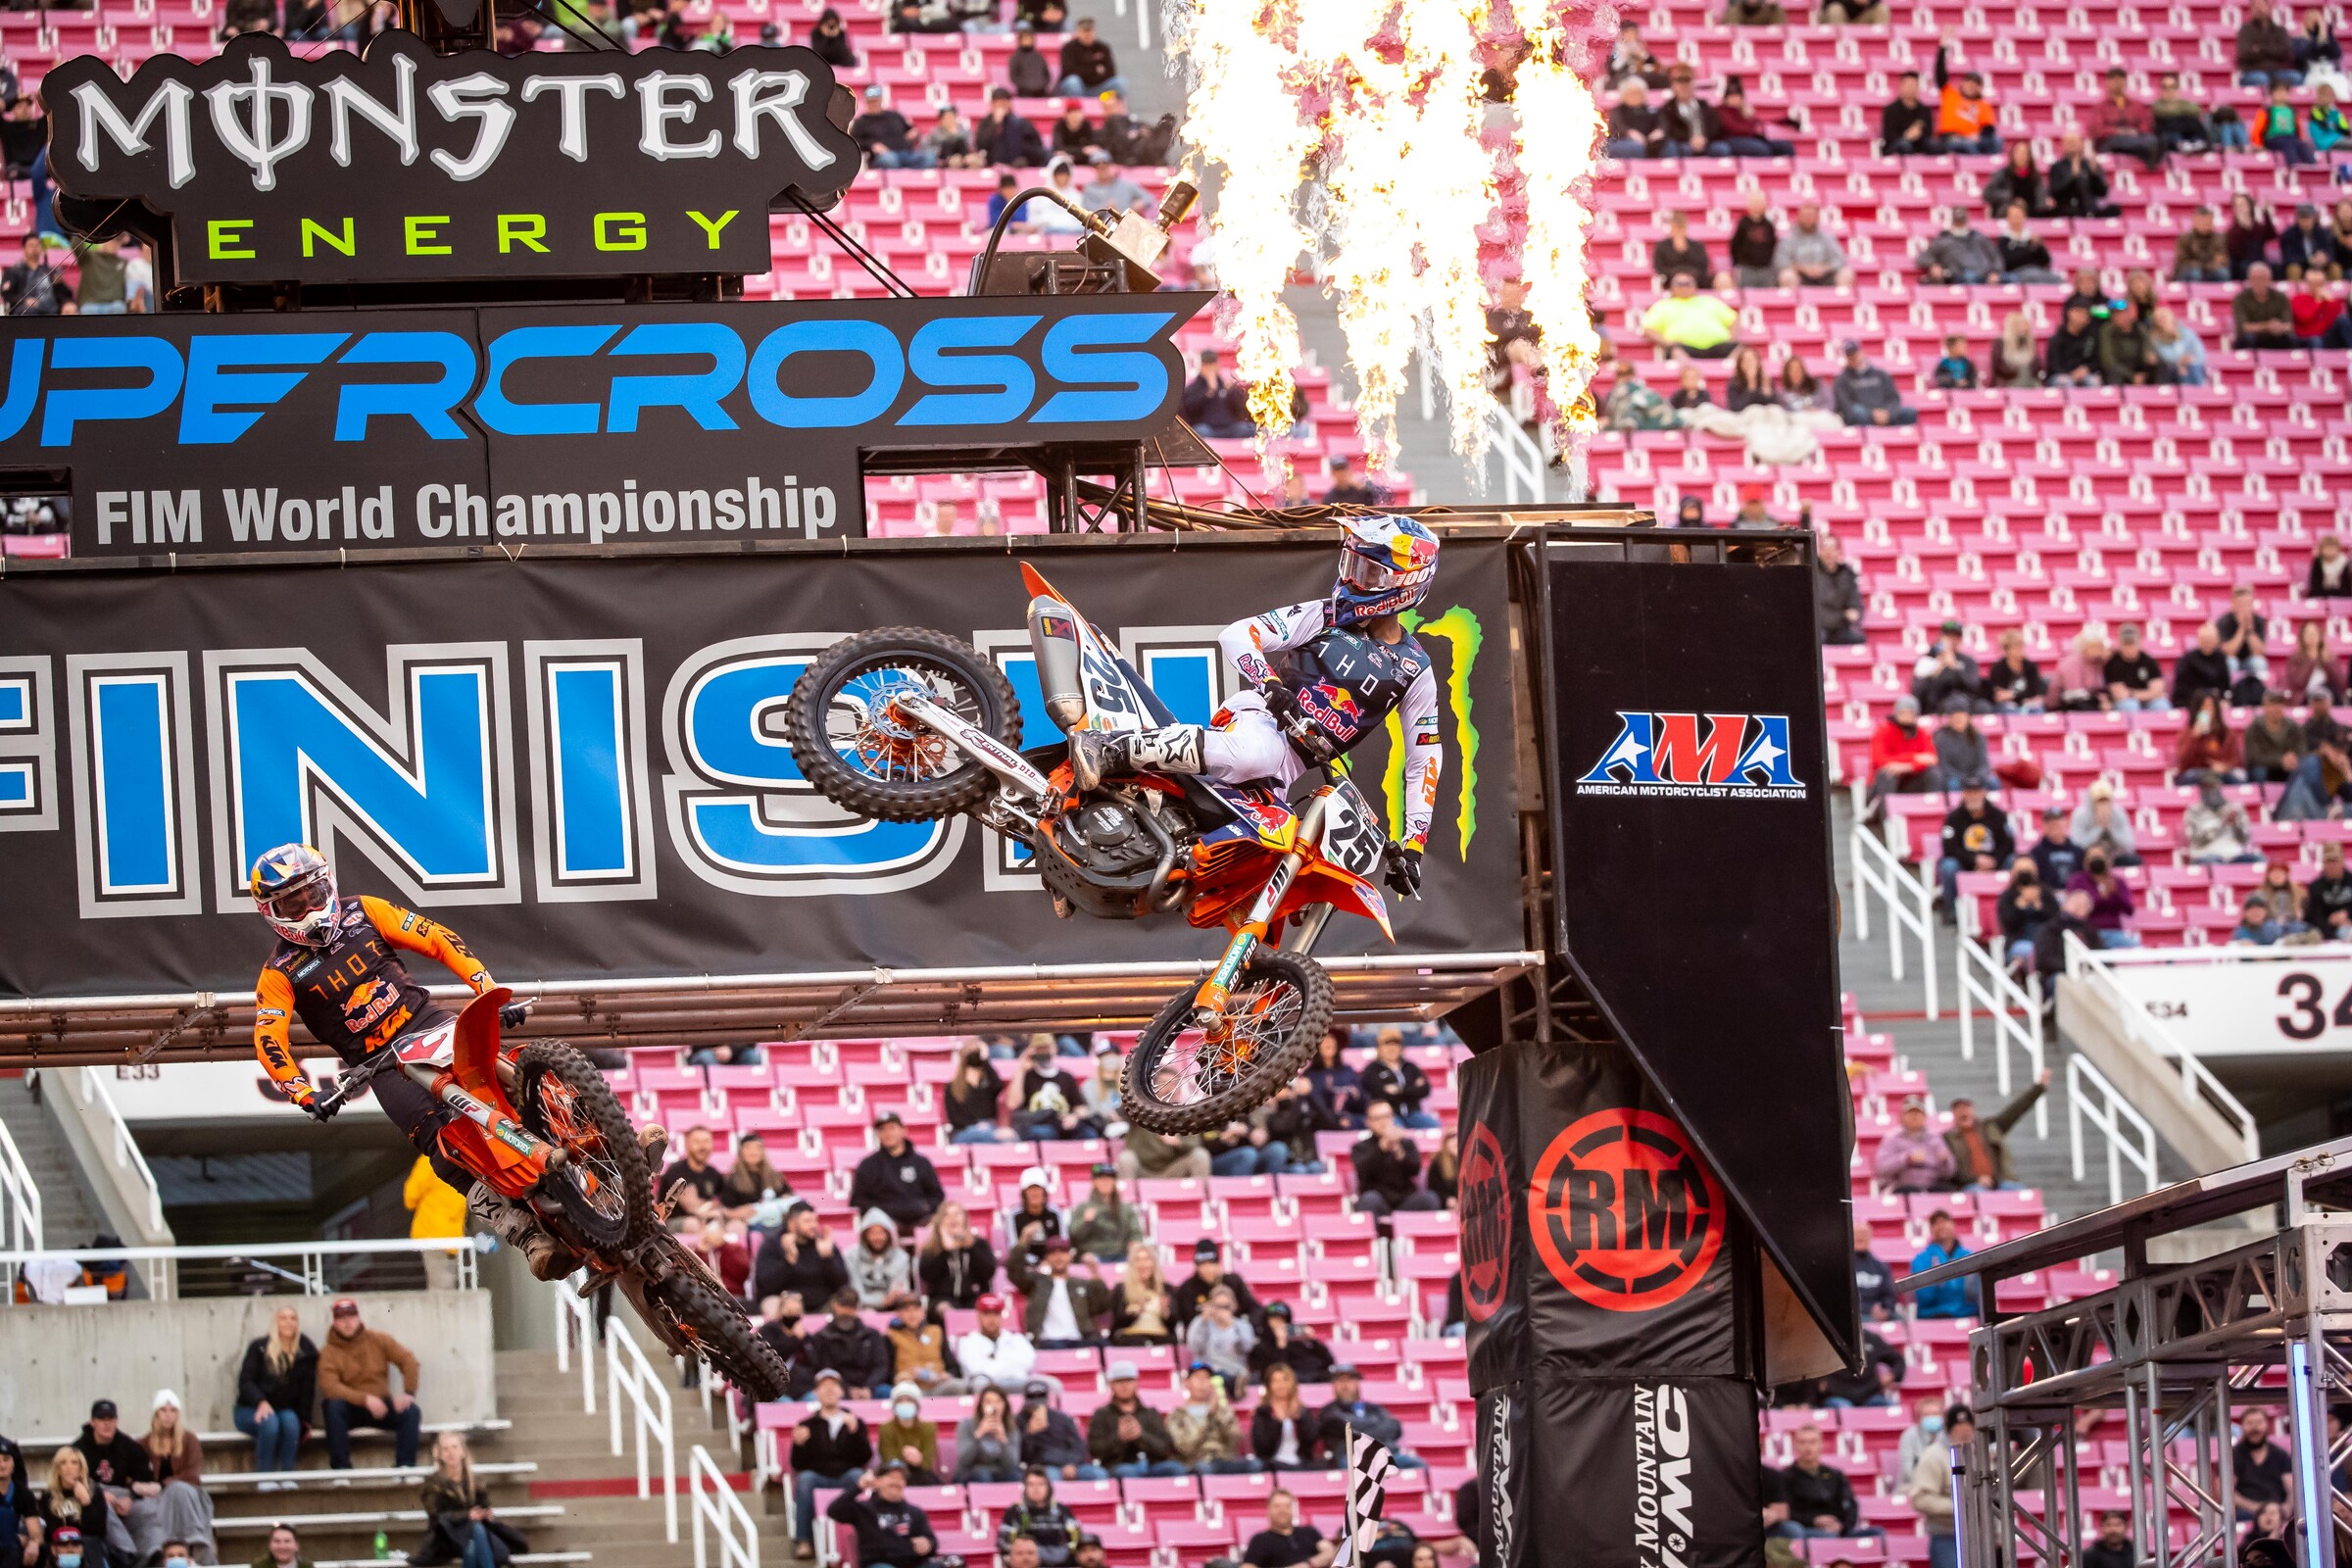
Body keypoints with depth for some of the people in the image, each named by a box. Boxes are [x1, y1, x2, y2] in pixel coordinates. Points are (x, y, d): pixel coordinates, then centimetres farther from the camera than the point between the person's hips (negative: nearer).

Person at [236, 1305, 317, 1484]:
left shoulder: (306, 1352, 5)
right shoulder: (259, 1348, -1)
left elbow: (308, 1388, 3)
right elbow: (245, 1381, -8)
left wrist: (304, 1418, -11)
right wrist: (261, 1402, -27)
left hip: (286, 1410, 2)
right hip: (251, 1409, -2)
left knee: (291, 1421, -33)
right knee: (270, 1422, -35)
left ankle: (287, 1477, -27)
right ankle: (263, 1478, -27)